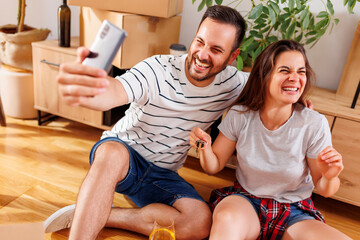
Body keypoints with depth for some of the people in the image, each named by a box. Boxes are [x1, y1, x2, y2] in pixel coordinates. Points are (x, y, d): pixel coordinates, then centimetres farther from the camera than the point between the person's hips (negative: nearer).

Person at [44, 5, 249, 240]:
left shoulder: (232, 83, -6)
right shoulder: (158, 70, -22)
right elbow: (112, 92, -41)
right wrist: (82, 90, -64)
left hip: (162, 175, 4)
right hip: (121, 152, -4)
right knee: (113, 153, -41)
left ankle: (90, 215, -16)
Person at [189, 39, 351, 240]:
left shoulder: (315, 125, -14)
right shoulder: (240, 115, -11)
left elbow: (325, 191, -2)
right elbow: (214, 166, -2)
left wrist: (330, 178, -25)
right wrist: (205, 147, -24)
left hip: (294, 212, 4)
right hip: (245, 200, -3)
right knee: (226, 219, -39)